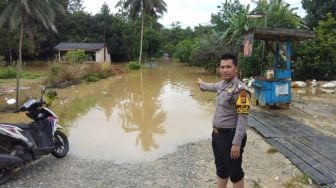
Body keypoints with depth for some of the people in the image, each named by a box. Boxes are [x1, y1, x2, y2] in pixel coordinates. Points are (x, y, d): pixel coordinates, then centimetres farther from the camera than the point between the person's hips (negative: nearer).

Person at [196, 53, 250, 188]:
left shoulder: (240, 90, -20)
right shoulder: (223, 84, 6)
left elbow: (243, 119, -22)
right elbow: (214, 87, 32)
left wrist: (236, 143, -24)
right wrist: (202, 84, 51)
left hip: (230, 136, -8)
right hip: (217, 134, 8)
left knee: (235, 172, 8)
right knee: (221, 170, 22)